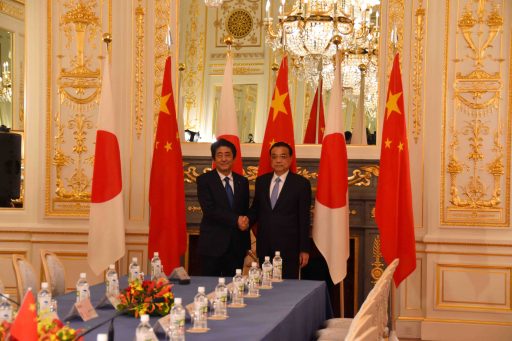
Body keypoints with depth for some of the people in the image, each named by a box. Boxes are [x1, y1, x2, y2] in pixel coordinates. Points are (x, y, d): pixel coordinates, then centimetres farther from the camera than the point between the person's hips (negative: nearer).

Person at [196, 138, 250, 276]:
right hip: (212, 245, -4)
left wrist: (247, 245, 12)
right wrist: (235, 220, -20)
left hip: (237, 246, 4)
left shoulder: (242, 182, 11)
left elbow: (245, 212, 15)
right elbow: (209, 209, -14)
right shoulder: (204, 180, -2)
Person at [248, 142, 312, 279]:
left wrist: (304, 249, -5)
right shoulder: (261, 181, 10)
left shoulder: (301, 183, -2)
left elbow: (304, 219, -3)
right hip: (265, 246, 3)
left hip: (288, 247, -3)